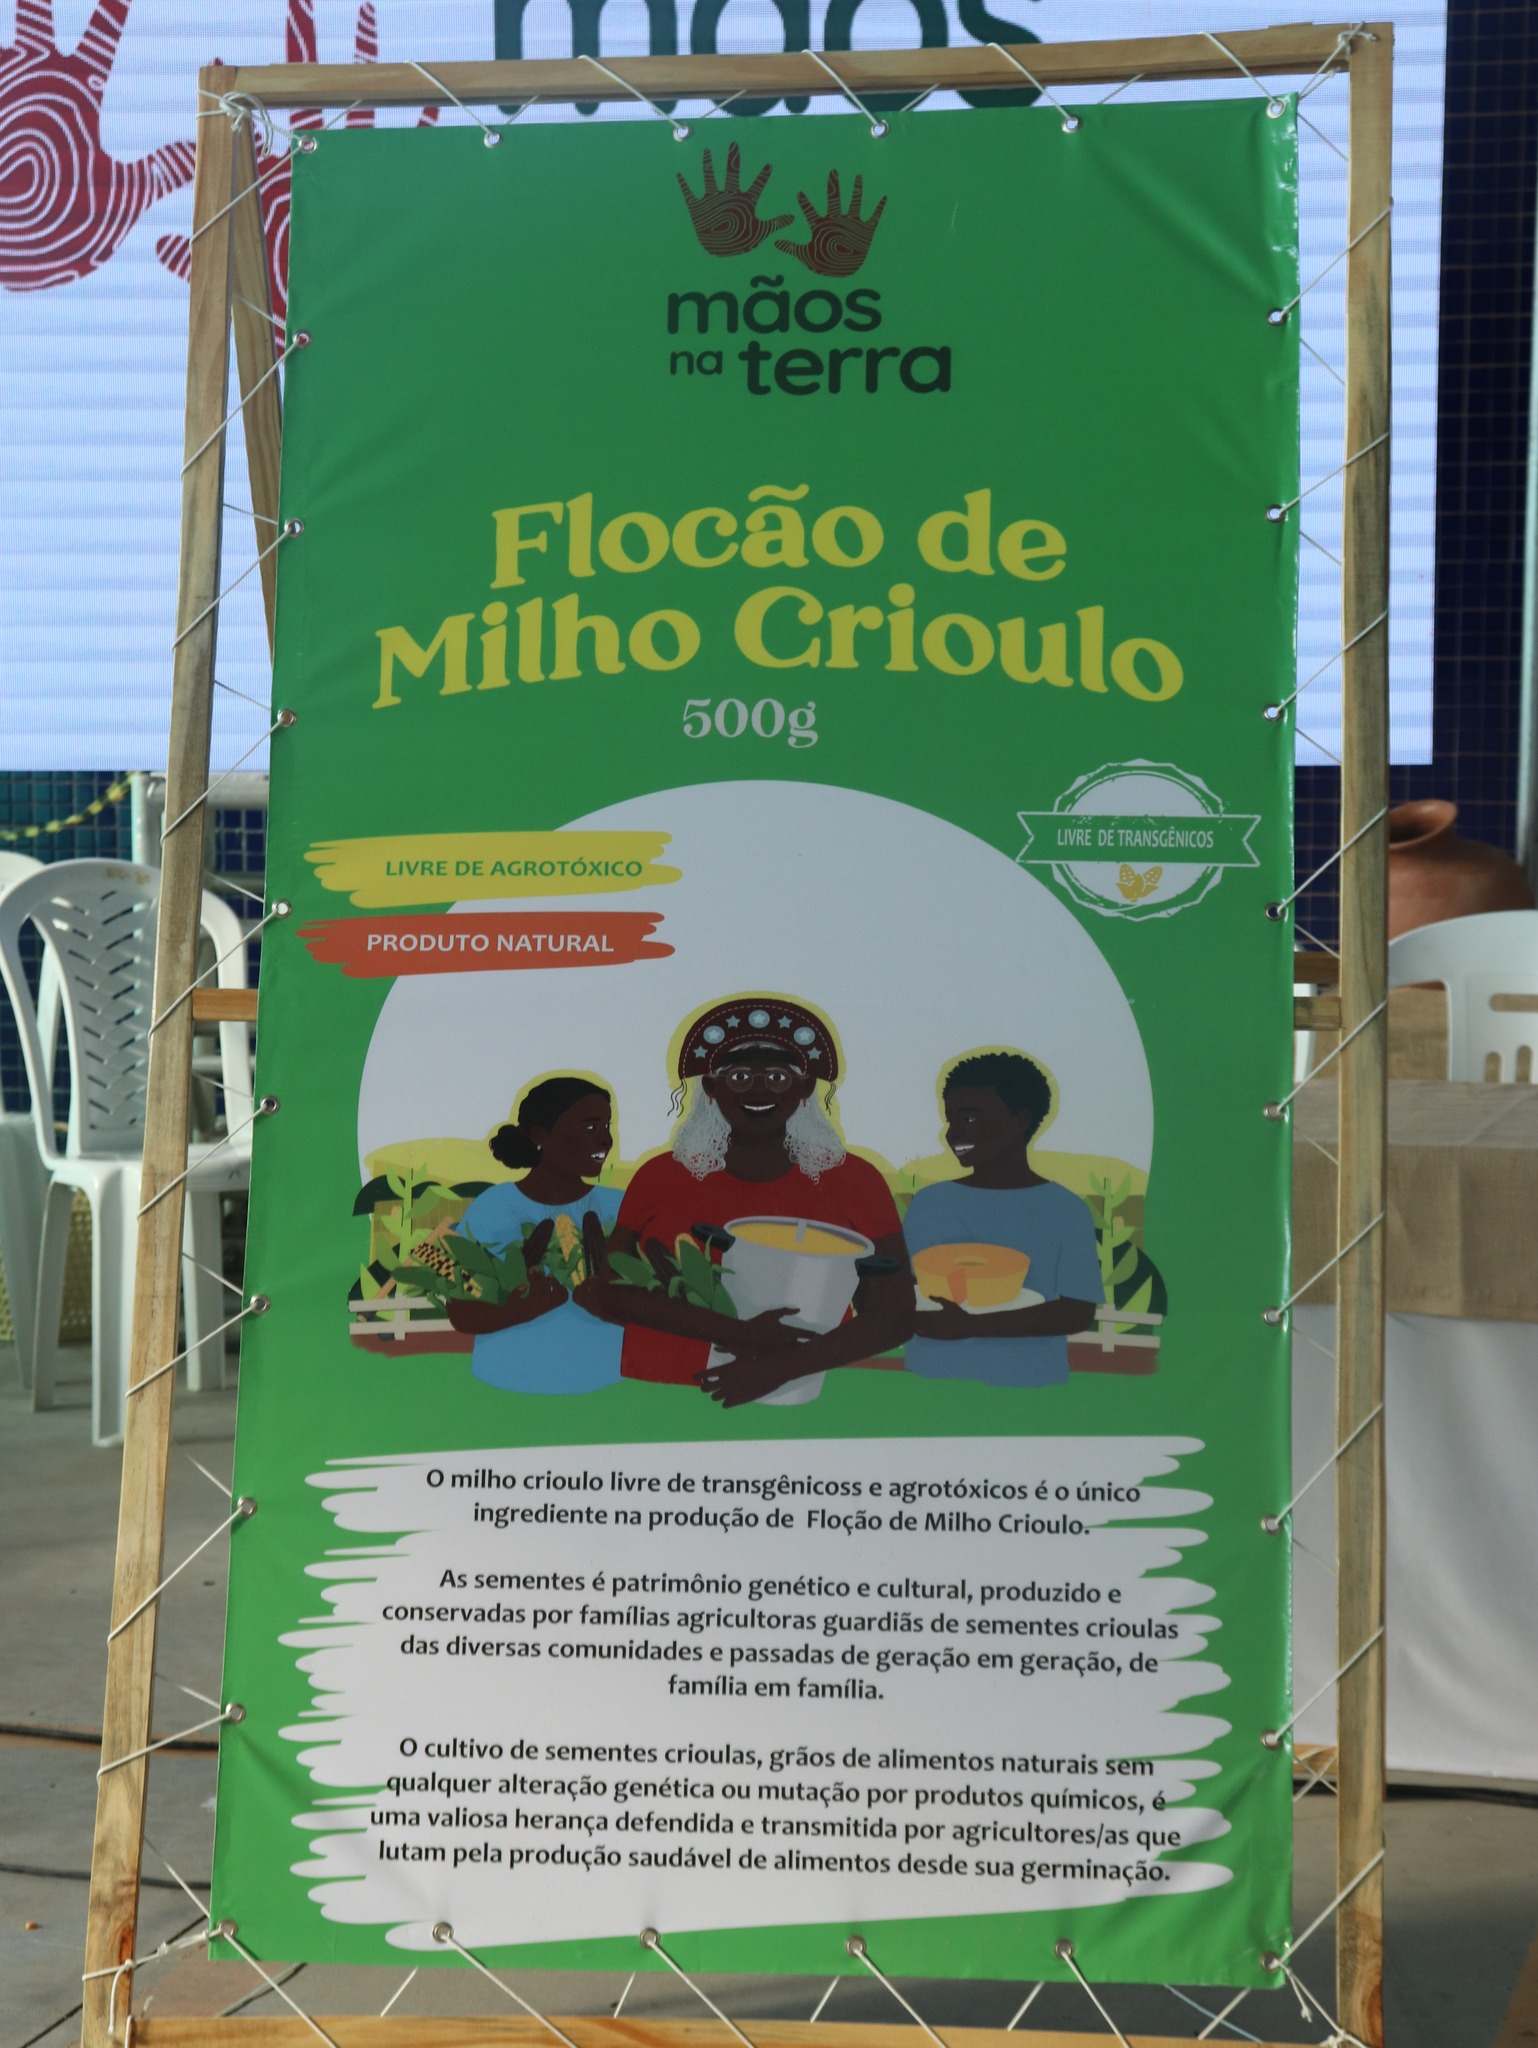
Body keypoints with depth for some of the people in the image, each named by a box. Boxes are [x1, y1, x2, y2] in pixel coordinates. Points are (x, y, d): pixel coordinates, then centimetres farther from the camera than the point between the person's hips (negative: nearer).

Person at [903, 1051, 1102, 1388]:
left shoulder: (1066, 1210, -2)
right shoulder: (928, 1203, 7)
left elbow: (1080, 1312, -9)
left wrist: (972, 1326, -18)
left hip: (1027, 1390, -2)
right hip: (929, 1383, 2)